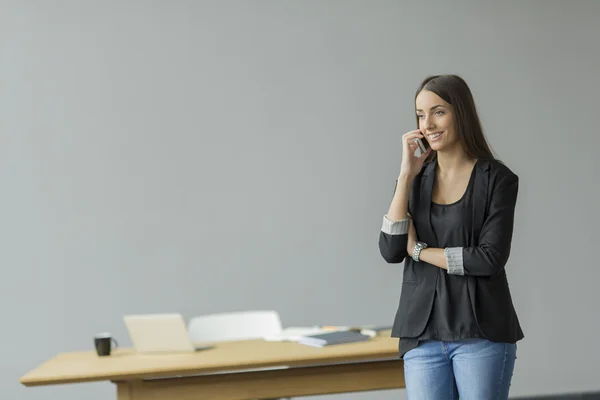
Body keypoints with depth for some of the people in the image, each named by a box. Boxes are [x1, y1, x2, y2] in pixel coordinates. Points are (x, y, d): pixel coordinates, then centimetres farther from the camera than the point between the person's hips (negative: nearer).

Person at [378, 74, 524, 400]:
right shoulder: (416, 178, 8)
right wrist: (407, 175, -8)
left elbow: (491, 258, -13)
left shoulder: (498, 178, -3)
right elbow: (390, 251, -4)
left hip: (481, 334, -3)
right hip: (423, 335, 3)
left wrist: (419, 250, -5)